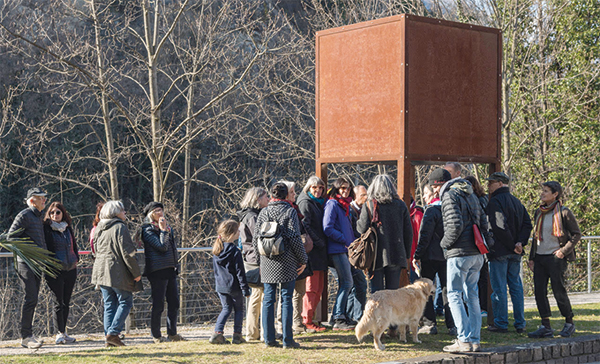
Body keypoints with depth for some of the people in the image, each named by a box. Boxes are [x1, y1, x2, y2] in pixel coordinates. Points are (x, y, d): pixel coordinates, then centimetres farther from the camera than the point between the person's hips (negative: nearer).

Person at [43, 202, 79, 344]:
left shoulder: (68, 228, 13)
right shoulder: (47, 229, -5)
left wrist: (76, 259, 12)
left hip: (71, 269, 6)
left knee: (66, 302, 10)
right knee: (59, 302, -4)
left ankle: (63, 332, 17)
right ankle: (60, 333, 3)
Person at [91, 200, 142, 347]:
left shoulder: (99, 229, 14)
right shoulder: (120, 227, -11)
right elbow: (127, 252, -15)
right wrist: (136, 273, -10)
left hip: (101, 272, 7)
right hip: (118, 273, -7)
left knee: (109, 304, 10)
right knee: (125, 302, 1)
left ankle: (109, 337, 5)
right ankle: (113, 333, -10)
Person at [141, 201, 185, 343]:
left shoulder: (168, 227, 17)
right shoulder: (147, 230, -8)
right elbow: (162, 247, -17)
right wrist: (163, 230, -13)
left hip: (170, 269, 8)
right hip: (157, 271, -8)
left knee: (174, 302, 10)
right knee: (158, 305, -3)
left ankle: (172, 333, 19)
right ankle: (156, 336, 5)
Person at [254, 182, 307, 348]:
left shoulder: (263, 212, 6)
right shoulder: (290, 211, -5)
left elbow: (255, 239, 6)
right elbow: (295, 238, -10)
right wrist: (303, 259, 0)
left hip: (267, 262, 4)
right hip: (286, 263, -4)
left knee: (268, 299, 8)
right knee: (286, 299, 0)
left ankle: (269, 338, 8)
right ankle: (287, 340, 1)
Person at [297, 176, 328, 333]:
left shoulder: (319, 203, 21)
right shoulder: (305, 203, -7)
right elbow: (305, 226, -16)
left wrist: (323, 243, 12)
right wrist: (319, 242, -17)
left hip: (320, 251, 9)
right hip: (312, 250, -9)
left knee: (319, 288, 9)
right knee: (311, 288, -8)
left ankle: (309, 319, 14)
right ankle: (307, 322, -4)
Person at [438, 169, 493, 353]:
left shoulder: (449, 196, -9)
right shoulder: (471, 194, 17)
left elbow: (455, 225, -19)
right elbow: (482, 220, 16)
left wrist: (445, 243, -5)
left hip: (459, 254, -8)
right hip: (477, 254, 8)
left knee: (454, 295, -3)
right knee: (472, 296, 12)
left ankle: (464, 340, -9)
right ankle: (475, 340, 13)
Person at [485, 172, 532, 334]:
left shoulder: (495, 201, -11)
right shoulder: (517, 201, 15)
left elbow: (500, 226, -21)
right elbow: (527, 223, 8)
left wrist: (512, 245, -12)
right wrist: (520, 242, -3)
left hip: (499, 252, -8)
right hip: (515, 254, 8)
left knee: (499, 288, -2)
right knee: (516, 287, 10)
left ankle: (501, 324, 0)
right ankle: (520, 324, 12)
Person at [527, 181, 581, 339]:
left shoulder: (564, 212, -7)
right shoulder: (539, 212, 12)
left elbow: (576, 234, -4)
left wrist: (564, 250, -13)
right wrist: (532, 257, 15)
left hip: (556, 258, -6)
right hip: (539, 258, 6)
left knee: (559, 291, -2)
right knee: (539, 291, -1)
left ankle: (569, 323, 17)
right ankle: (546, 327, 3)